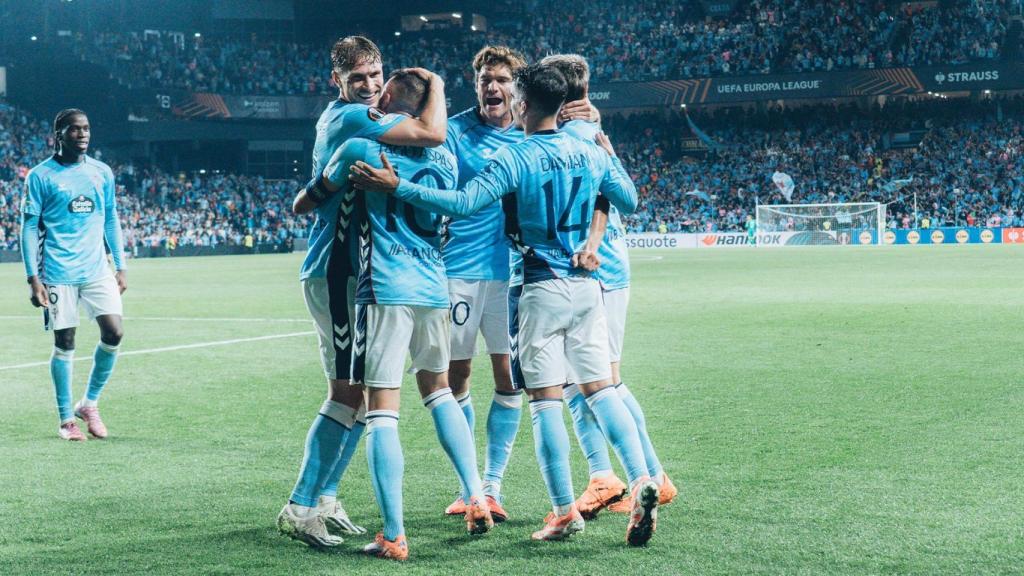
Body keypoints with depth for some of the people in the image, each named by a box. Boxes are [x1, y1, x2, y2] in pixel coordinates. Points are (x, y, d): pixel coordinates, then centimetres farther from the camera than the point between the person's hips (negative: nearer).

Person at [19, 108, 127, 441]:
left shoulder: (102, 173, 8)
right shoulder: (40, 176, -4)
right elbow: (29, 228, -4)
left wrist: (121, 267, 11)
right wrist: (33, 278, -10)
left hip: (97, 270, 4)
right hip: (58, 274, -4)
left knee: (114, 333, -6)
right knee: (65, 343, 0)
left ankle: (89, 403, 14)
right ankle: (66, 419, 13)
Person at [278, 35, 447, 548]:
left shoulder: (339, 117, 16)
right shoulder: (353, 118, -14)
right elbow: (432, 134, -21)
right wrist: (436, 84, -4)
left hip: (347, 273, 10)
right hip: (336, 274, -10)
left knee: (361, 392, 12)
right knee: (347, 394, -10)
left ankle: (324, 497, 18)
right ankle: (301, 507, -7)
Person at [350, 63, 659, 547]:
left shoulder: (515, 158, -12)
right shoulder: (591, 154, 5)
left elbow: (462, 203, -22)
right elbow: (629, 202, 17)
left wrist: (395, 186, -21)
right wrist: (611, 156, 32)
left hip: (539, 289, -5)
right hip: (585, 286, 5)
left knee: (545, 399, 0)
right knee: (601, 390, 10)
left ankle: (565, 511, 1)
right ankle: (641, 480, -6)